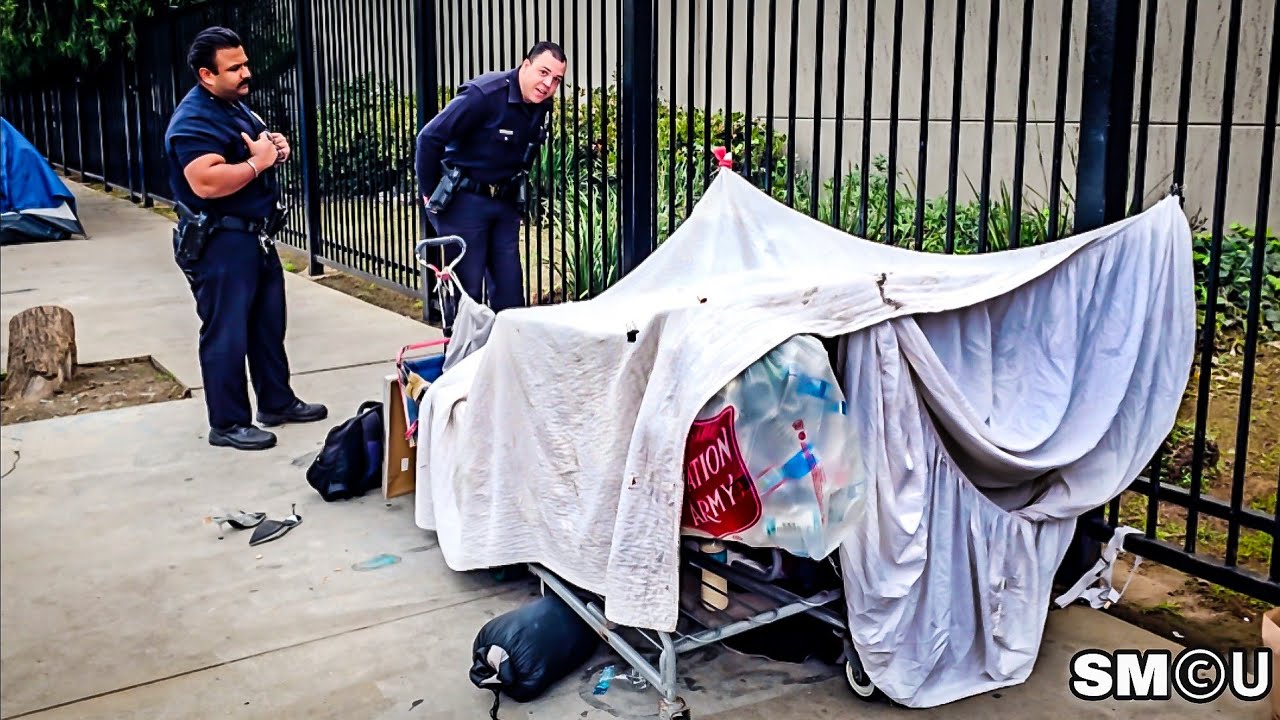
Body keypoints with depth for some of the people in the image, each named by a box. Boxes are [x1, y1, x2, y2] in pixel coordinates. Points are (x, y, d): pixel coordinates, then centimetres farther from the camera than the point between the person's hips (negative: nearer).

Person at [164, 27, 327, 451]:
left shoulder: (237, 106, 13)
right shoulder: (194, 121, -18)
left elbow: (259, 151, 28)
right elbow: (206, 183, -32)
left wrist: (276, 148, 4)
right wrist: (259, 161, -21)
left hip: (257, 237, 10)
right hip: (219, 244, -10)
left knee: (269, 324, 18)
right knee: (226, 334, -2)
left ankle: (277, 402, 31)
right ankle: (227, 424, 8)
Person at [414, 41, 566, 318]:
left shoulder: (541, 107, 2)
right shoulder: (484, 95, -21)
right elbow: (430, 138, -18)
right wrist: (430, 192, -11)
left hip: (505, 204, 7)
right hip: (464, 202, -7)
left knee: (510, 288, 7)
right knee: (467, 287, -2)